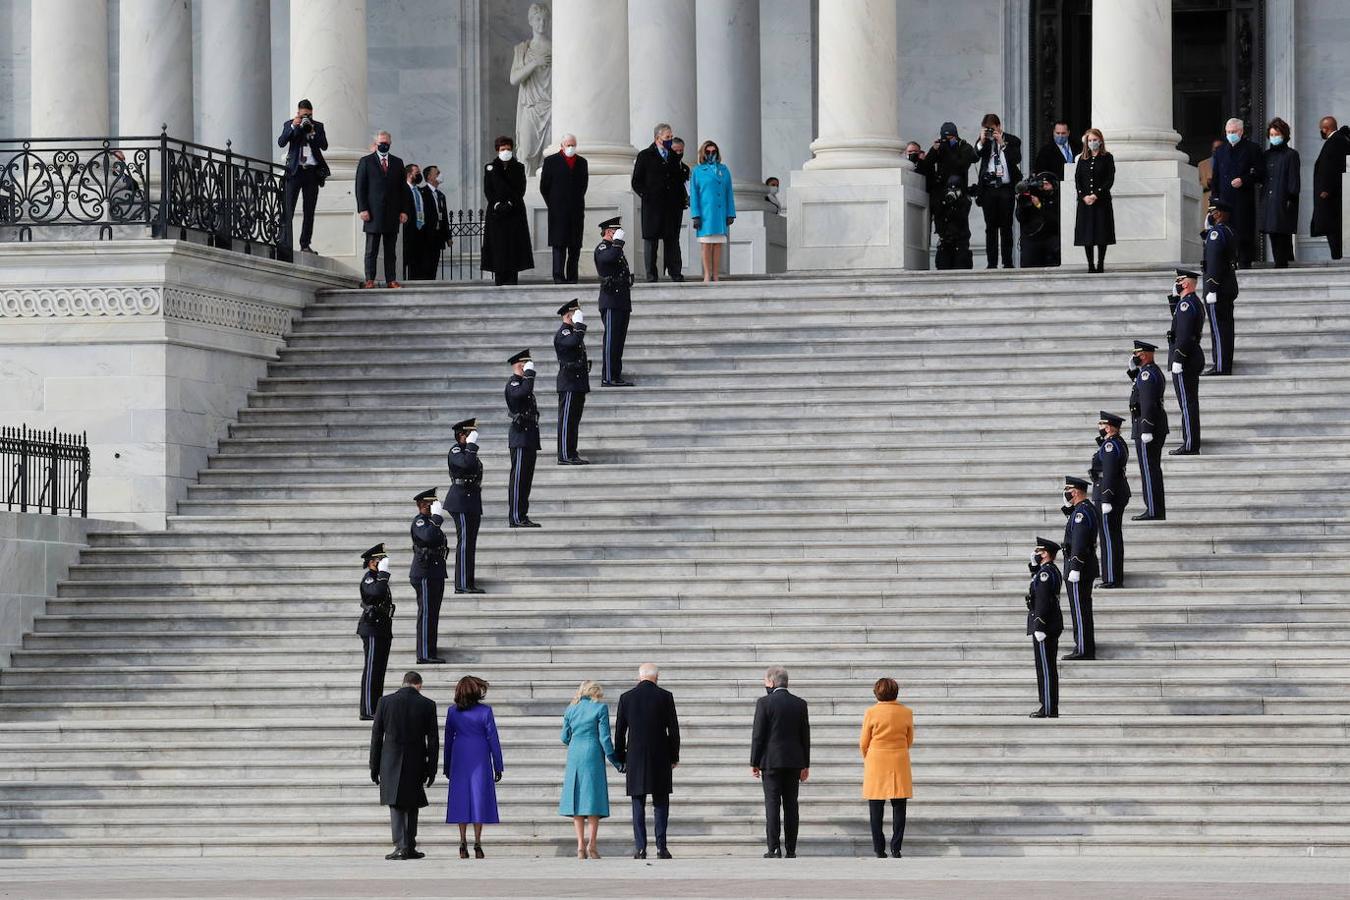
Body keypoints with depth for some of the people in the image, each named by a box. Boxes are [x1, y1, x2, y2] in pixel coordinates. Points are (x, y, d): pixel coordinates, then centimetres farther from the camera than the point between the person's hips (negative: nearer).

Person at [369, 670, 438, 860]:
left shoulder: (385, 702, -2)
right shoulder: (427, 705, -3)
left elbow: (376, 736, 1)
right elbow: (433, 741, -2)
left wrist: (374, 767, 7)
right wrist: (431, 770, 4)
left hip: (391, 764, -1)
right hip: (416, 765, 1)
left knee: (396, 805, 4)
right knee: (412, 806, 15)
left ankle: (400, 846, -11)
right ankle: (410, 848, 18)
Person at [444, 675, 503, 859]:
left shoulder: (453, 712, -1)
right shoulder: (485, 711, -8)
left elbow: (448, 739, 6)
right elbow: (493, 739, -6)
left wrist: (447, 767, 15)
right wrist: (498, 766, 1)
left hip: (459, 758, 2)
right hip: (480, 759, -2)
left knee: (461, 799, 5)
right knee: (479, 798, 2)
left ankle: (463, 843, 0)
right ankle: (477, 843, -4)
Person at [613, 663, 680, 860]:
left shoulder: (626, 697, 2)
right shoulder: (665, 696, -2)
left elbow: (620, 731, 4)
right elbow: (673, 729, -1)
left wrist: (620, 759, 11)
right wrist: (674, 756, 8)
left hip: (635, 759, 1)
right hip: (660, 758, -1)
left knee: (638, 805, 3)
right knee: (661, 803, 5)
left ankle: (640, 847, -3)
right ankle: (661, 847, -2)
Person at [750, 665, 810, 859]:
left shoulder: (764, 703, -7)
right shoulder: (800, 704, 5)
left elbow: (758, 734, -8)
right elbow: (805, 736, 8)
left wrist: (754, 763, -1)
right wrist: (805, 765, 14)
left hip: (771, 761, -4)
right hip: (794, 763, 4)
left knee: (772, 805, -3)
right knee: (791, 806, 6)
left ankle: (774, 849, -9)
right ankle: (790, 850, 4)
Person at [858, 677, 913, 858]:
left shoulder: (872, 712, -8)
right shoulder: (906, 712, -1)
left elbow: (863, 743, -1)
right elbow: (909, 741, 9)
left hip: (876, 763, -2)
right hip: (899, 763, 2)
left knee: (876, 809, 4)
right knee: (899, 807, 6)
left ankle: (879, 850, 2)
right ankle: (896, 848, 2)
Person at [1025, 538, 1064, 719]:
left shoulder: (1045, 572, -16)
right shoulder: (1053, 570, 13)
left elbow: (1043, 601, -22)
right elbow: (1037, 583, 32)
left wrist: (1039, 628, -23)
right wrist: (1034, 566, 15)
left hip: (1043, 626, -10)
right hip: (1052, 627, 10)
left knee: (1045, 668, -7)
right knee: (1048, 668, 13)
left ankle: (1048, 710, -7)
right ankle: (1050, 708, 17)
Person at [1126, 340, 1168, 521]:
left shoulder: (1147, 373, -16)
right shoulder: (1154, 371, 16)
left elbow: (1148, 403, -23)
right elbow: (1138, 385, 35)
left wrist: (1146, 430, -25)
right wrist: (1132, 369, 18)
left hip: (1146, 425, -10)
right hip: (1157, 427, 10)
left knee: (1149, 469, -8)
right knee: (1153, 469, 13)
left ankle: (1153, 511, -9)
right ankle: (1157, 511, 16)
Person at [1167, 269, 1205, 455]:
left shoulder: (1186, 304, -18)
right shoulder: (1196, 302, 14)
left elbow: (1184, 334, -23)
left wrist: (1178, 360, -22)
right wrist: (1174, 300, 15)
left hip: (1184, 360, -11)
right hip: (1194, 358, 11)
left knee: (1187, 403, -7)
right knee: (1190, 403, 14)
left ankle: (1190, 445, -6)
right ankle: (1192, 444, 18)